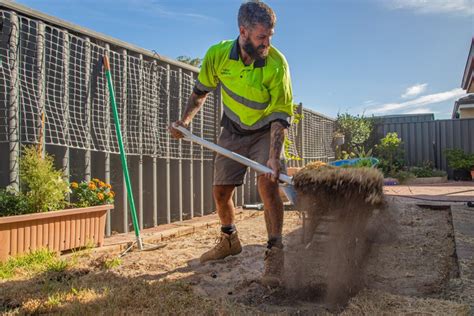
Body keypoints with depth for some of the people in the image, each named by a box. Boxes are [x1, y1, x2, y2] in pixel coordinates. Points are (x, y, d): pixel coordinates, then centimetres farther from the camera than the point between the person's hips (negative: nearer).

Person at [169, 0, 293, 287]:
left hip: (266, 131, -3)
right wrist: (185, 119, -6)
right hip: (233, 130, 4)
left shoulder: (277, 64, -26)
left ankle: (275, 253, -13)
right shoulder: (218, 54, -17)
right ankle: (229, 241, 32)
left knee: (267, 184, -25)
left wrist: (274, 155, -35)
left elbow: (281, 115, -25)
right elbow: (202, 90, 3)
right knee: (220, 191, 7)